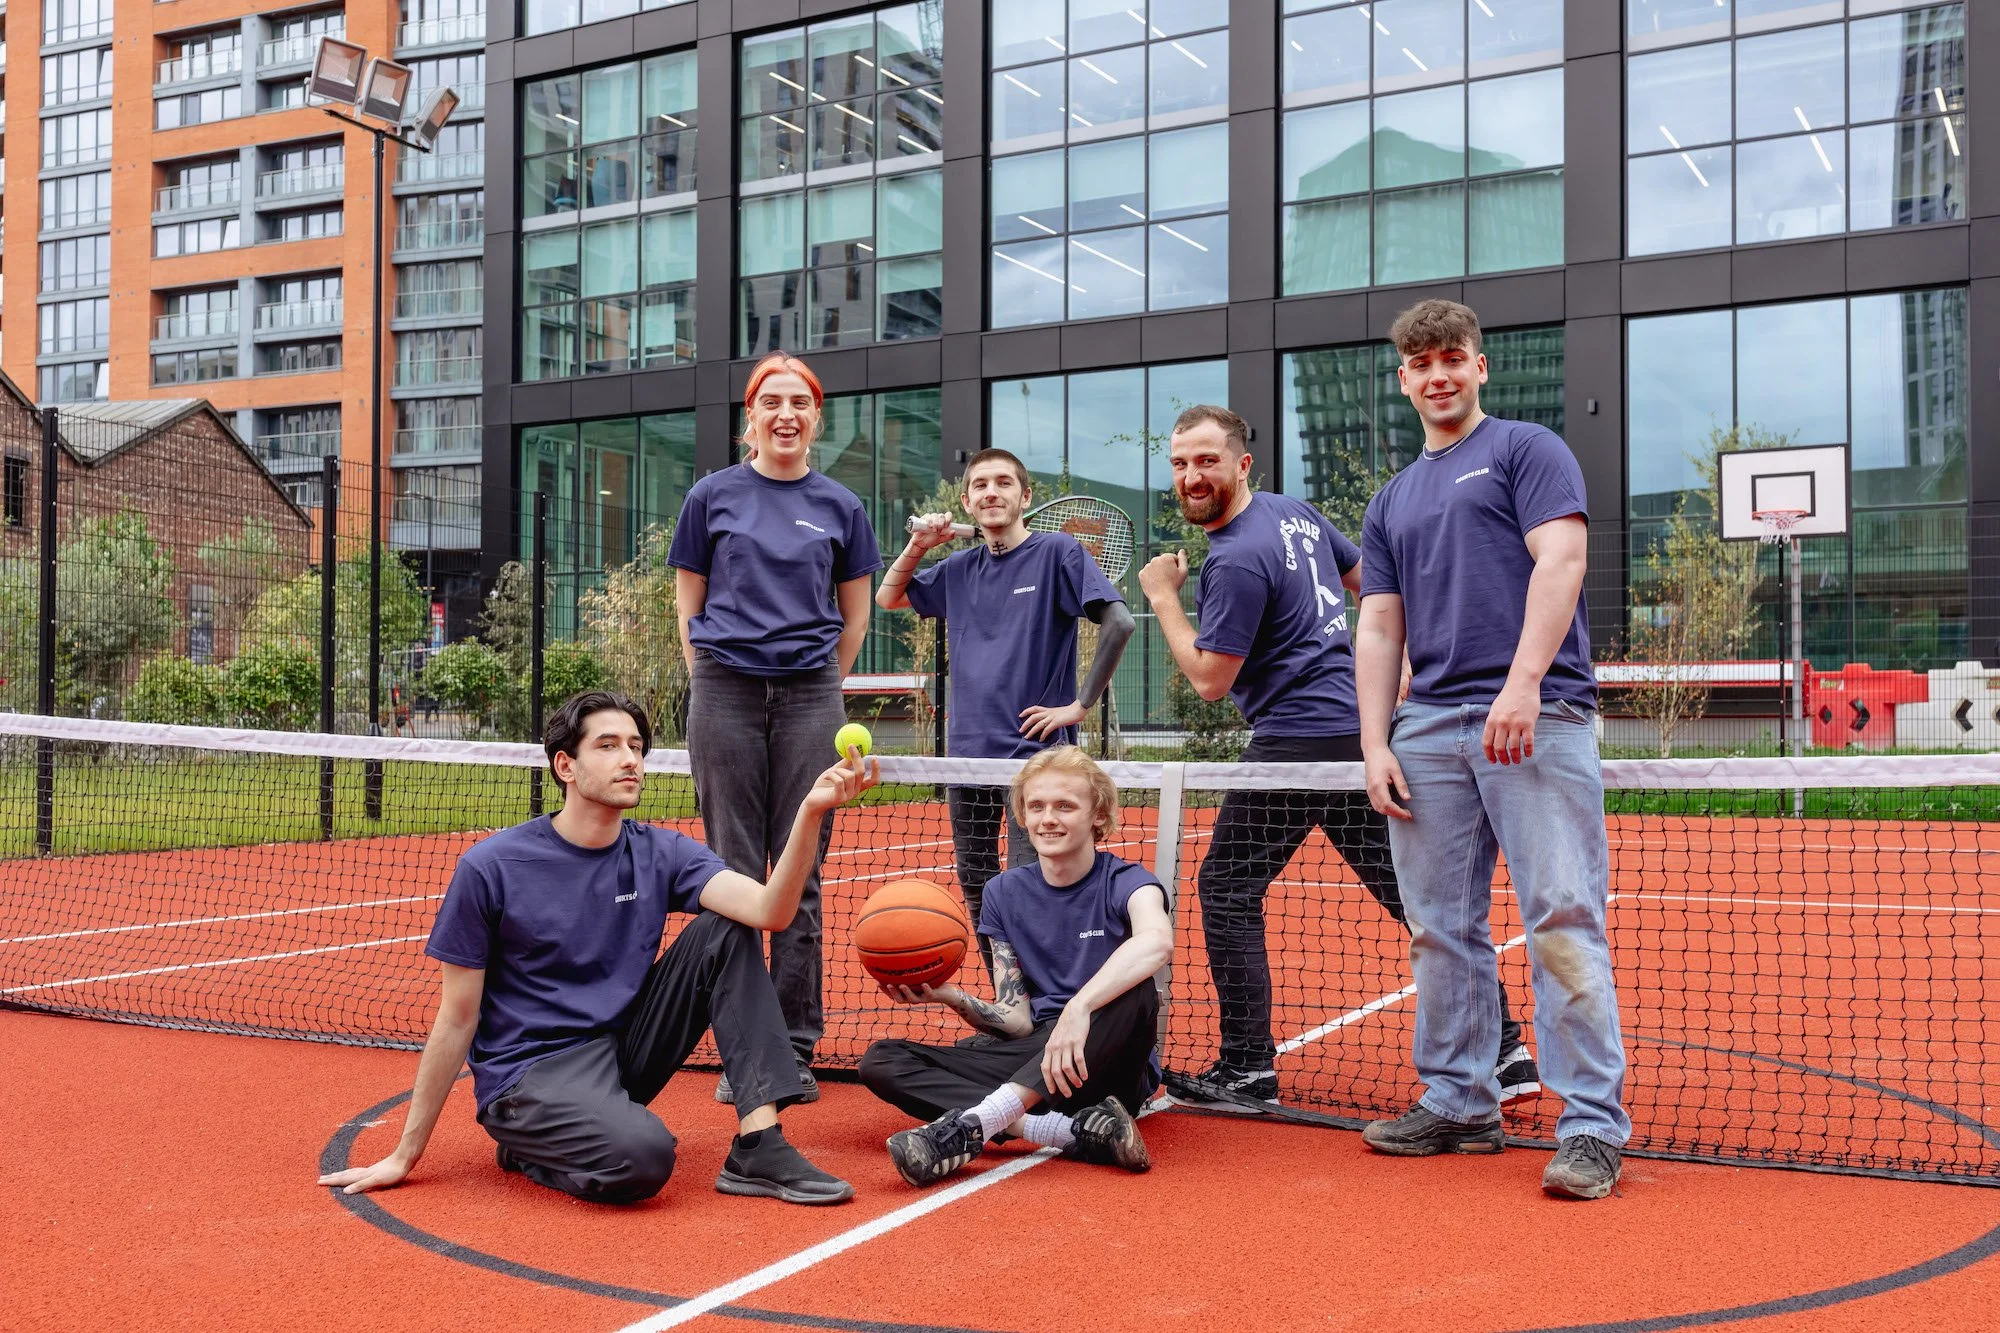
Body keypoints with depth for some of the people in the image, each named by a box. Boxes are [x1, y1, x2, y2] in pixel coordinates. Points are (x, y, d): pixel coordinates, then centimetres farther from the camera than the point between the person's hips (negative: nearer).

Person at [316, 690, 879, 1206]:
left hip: (624, 1049, 5)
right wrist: (405, 1155, -1)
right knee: (643, 1155, -34)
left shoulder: (660, 854, 0)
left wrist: (810, 812, -35)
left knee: (725, 931, -13)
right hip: (526, 1073, -5)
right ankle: (527, 1149, -1)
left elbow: (769, 910, -19)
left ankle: (759, 1146, -15)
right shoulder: (490, 867, -10)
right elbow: (458, 1020, -4)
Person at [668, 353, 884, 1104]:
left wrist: (818, 687, 9)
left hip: (809, 697, 1)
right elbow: (689, 605, 9)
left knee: (801, 875, 3)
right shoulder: (713, 496, 6)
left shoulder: (840, 506, 9)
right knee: (733, 874, 1)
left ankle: (796, 1048, 11)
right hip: (725, 696, -1)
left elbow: (854, 617, 15)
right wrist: (711, 688, 3)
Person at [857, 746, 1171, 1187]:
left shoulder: (1124, 883, -5)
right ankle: (1076, 1131, -33)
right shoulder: (1005, 893, 8)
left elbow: (1156, 941, -32)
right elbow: (1017, 1022, 4)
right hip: (1030, 1059, 4)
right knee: (881, 1062, -14)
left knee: (1135, 991, -35)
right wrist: (952, 997, -15)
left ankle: (966, 1126, -41)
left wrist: (1078, 1008, -46)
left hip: (1106, 1066, -4)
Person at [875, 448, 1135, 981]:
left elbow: (1119, 622, -12)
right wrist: (918, 545, 9)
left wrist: (1080, 705, -13)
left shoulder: (1058, 552, -4)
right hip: (967, 753, 6)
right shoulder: (959, 568, 13)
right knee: (976, 894, 11)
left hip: (1033, 753, -6)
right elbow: (887, 599, 26)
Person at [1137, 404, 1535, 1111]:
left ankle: (1247, 1068, 5)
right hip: (1364, 727, 9)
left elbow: (1210, 679, -12)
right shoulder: (1296, 510, 13)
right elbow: (1370, 579, 24)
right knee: (1412, 890, 10)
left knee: (1227, 888, 3)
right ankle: (1504, 1050, 13)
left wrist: (1164, 598, -2)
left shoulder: (1236, 561, -15)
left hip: (1297, 743, -9)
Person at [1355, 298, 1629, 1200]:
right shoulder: (1391, 503, 23)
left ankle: (1593, 1123, -6)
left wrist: (1523, 682, -20)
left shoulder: (1527, 450, 8)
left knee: (1563, 916, -10)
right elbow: (1378, 629, 18)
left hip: (1536, 715, -6)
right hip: (1429, 729, 6)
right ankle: (1457, 1104, 18)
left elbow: (1560, 560, -7)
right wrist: (1375, 744, 6)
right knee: (1441, 929, 7)